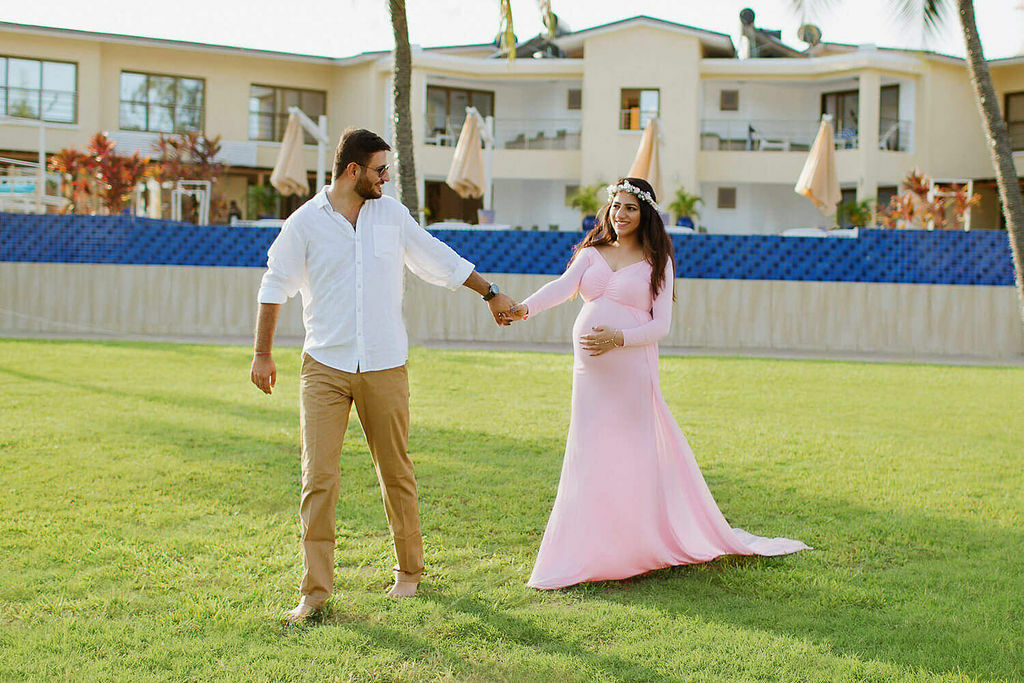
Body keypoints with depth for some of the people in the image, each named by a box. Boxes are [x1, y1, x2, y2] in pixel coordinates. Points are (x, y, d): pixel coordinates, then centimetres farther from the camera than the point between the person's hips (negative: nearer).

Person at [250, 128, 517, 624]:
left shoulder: (393, 215, 8)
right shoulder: (305, 222, 0)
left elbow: (441, 260, 18)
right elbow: (275, 286, 7)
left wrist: (491, 293, 23)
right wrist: (262, 354, 6)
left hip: (384, 368, 2)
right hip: (324, 368, -2)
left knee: (396, 472, 8)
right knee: (319, 478, -7)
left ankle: (409, 569, 27)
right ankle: (315, 590, 0)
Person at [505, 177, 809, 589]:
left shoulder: (657, 261, 4)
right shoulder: (592, 252, 12)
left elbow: (661, 325, -2)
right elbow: (564, 287, -6)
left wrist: (618, 337, -19)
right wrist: (526, 307, -26)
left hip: (631, 367, -3)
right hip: (589, 367, 3)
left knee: (632, 452, -1)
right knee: (590, 453, 5)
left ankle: (637, 547, 14)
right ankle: (589, 550, 17)